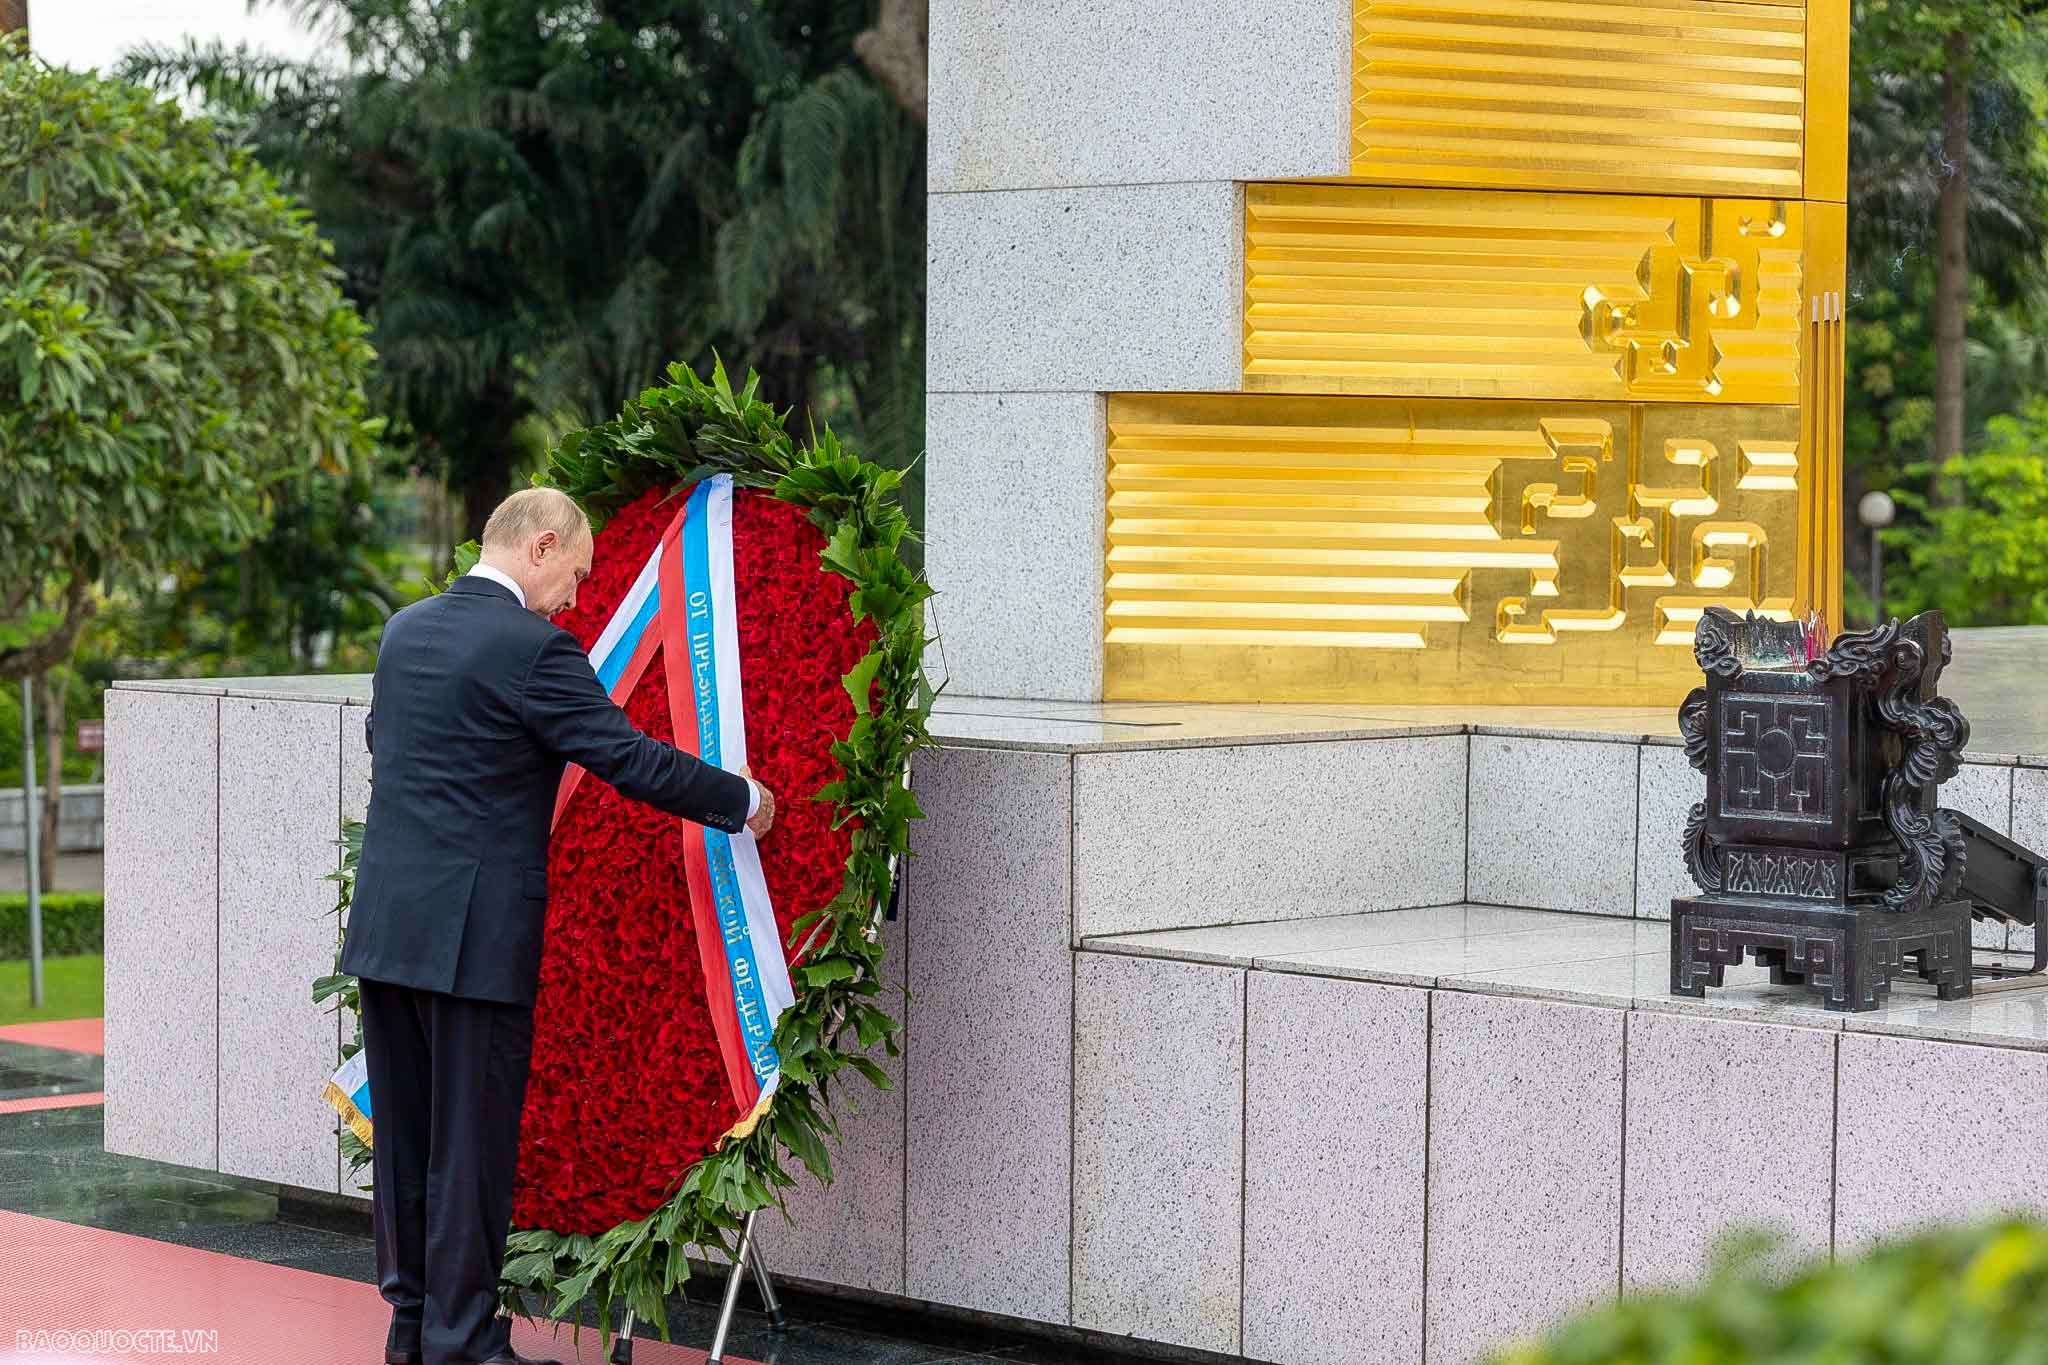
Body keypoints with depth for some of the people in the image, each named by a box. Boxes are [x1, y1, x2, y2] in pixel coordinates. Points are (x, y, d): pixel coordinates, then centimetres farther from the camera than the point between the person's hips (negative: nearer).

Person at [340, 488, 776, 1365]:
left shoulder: (404, 631, 11)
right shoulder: (533, 649, -14)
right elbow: (629, 759, -14)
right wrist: (742, 799, 0)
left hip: (384, 923, 8)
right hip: (475, 932, -8)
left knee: (405, 1135, 14)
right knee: (472, 1146, 0)